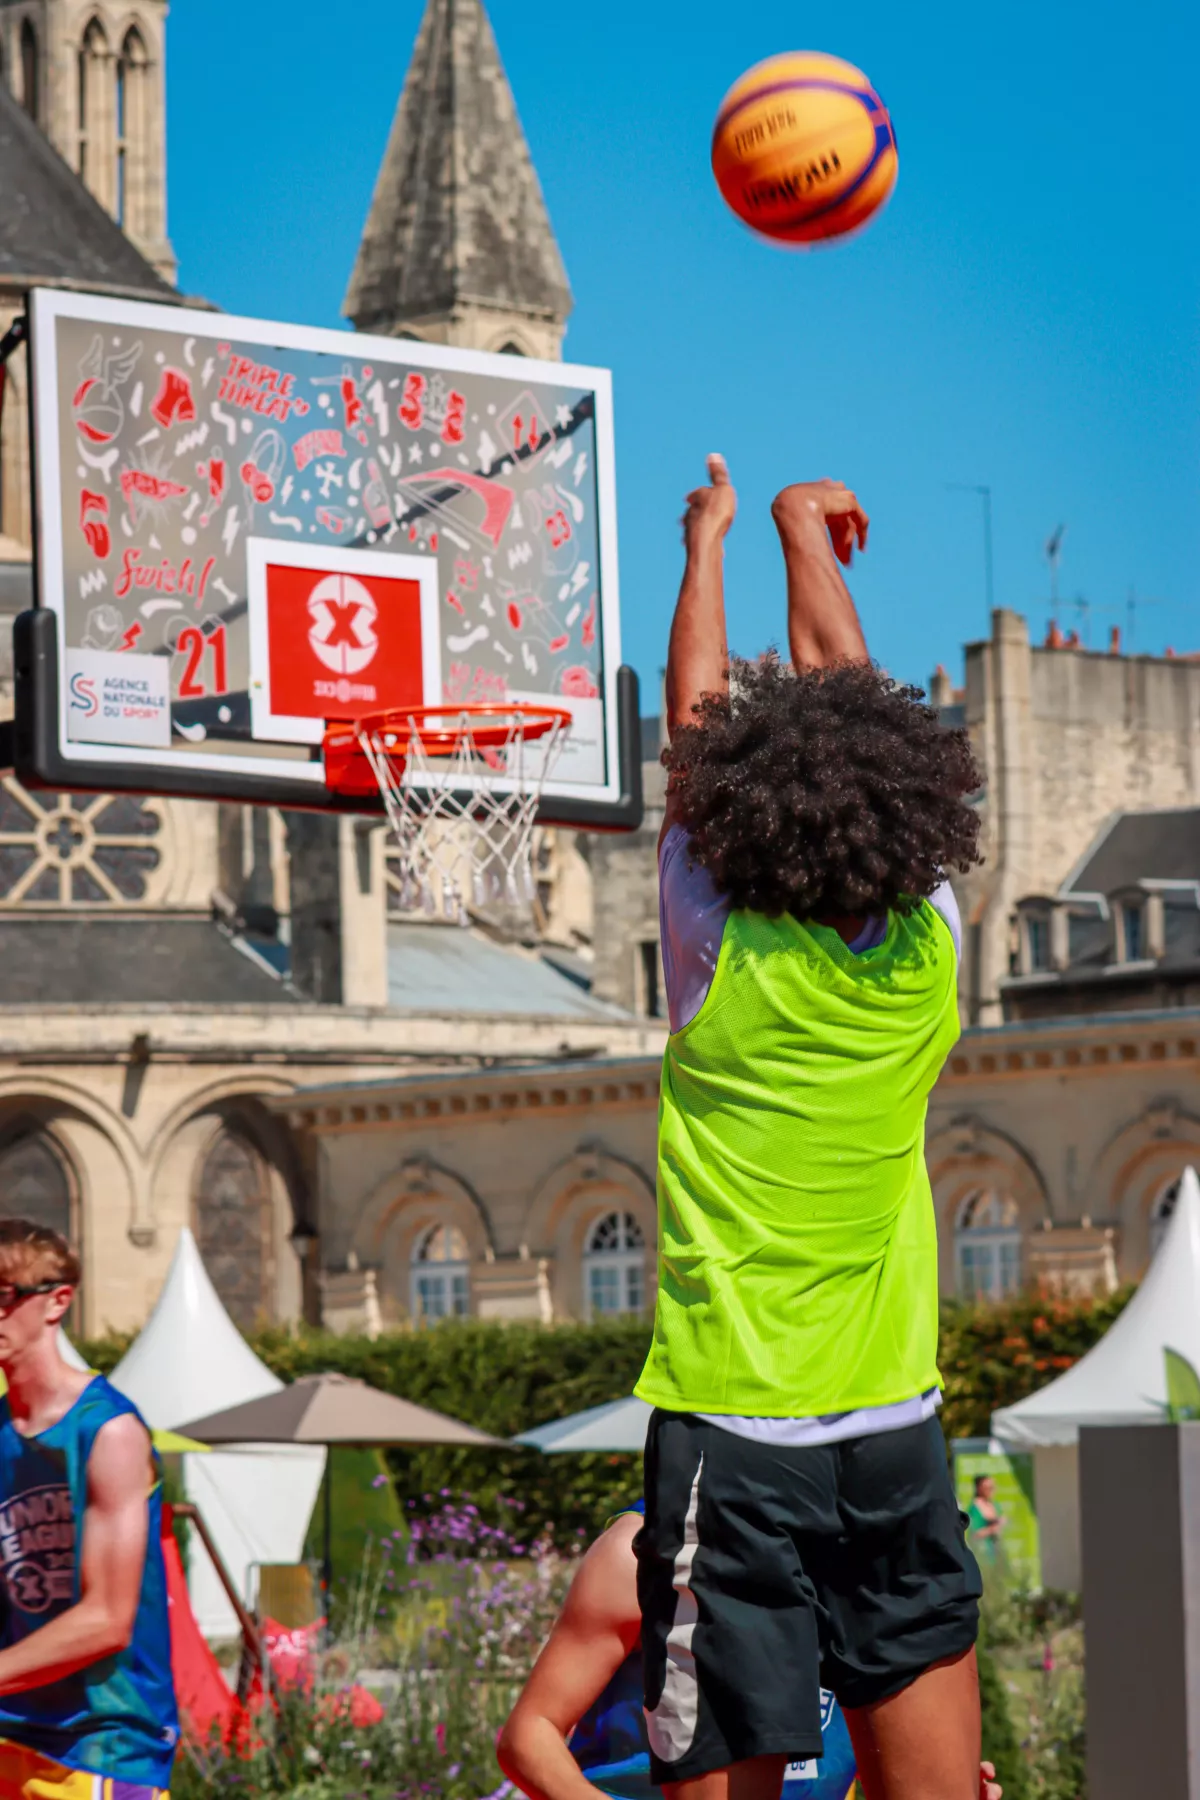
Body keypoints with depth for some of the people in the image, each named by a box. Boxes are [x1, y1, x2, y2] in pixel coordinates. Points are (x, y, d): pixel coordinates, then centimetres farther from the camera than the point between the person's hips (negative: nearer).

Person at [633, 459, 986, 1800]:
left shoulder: (721, 950, -9)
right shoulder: (925, 948, -1)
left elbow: (696, 717, 8)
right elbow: (844, 690, 13)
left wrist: (708, 539, 23)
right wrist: (805, 527, 27)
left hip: (731, 1427, -3)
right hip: (897, 1428, 3)